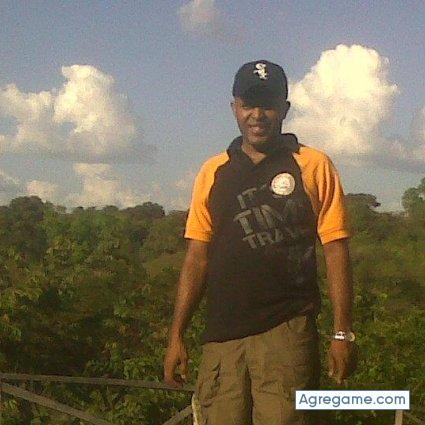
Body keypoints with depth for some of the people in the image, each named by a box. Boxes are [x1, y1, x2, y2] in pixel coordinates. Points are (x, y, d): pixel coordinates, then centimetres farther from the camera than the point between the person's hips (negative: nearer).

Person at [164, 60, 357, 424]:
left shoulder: (313, 166, 4)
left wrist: (343, 333, -5)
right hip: (221, 336, 3)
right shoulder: (213, 173, 13)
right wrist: (176, 336, 9)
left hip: (287, 332, -3)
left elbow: (336, 251, 1)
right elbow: (197, 258, 13)